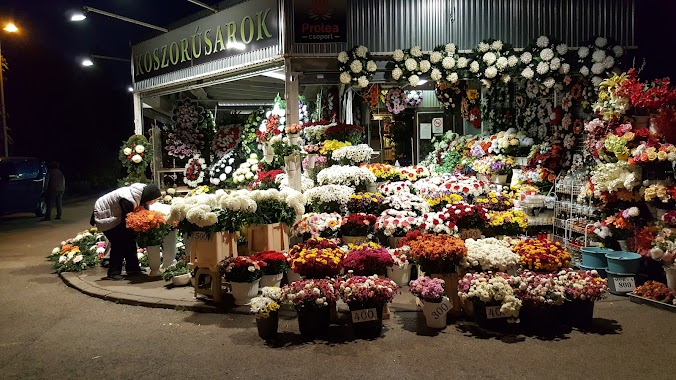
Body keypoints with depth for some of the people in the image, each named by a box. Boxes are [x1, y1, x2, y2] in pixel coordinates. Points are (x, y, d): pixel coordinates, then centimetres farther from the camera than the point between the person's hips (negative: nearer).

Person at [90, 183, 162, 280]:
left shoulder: (141, 194, -15)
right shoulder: (128, 200, -39)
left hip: (115, 214, 9)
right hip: (104, 216, -8)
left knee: (129, 239, 4)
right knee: (118, 242, -14)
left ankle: (132, 268, 13)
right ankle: (113, 273, -5)